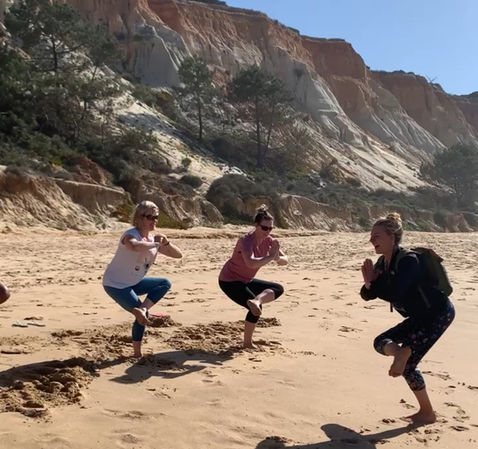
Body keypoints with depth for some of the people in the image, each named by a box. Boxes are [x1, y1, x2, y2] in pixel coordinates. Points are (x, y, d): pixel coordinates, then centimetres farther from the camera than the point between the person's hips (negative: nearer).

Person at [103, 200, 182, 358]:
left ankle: (142, 309, -17)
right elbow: (135, 246, -51)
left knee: (165, 283, -4)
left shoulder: (154, 239, 0)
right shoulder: (130, 235, -23)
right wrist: (156, 244, -37)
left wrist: (166, 242, -17)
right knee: (142, 316, -12)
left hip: (134, 283, 8)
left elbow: (178, 255, 0)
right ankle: (137, 353, 5)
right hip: (115, 284, -8)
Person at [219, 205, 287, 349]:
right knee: (256, 309, -20)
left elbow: (285, 260, -5)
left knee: (279, 289, 0)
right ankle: (247, 343, -3)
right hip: (229, 281, -8)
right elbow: (251, 263, -48)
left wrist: (278, 258, -27)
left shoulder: (268, 240, -6)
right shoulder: (247, 241, -29)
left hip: (246, 281, 8)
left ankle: (256, 301, -24)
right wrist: (270, 256, -38)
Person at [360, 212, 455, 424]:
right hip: (419, 317, 9)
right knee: (381, 342, 7)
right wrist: (369, 284, -21)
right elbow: (368, 295, 0)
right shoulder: (383, 263, 0)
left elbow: (393, 294, -37)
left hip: (438, 314, -9)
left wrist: (373, 282, -21)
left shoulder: (407, 260, -26)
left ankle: (427, 413, 11)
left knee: (407, 365, -5)